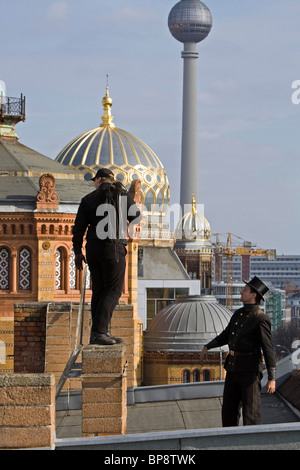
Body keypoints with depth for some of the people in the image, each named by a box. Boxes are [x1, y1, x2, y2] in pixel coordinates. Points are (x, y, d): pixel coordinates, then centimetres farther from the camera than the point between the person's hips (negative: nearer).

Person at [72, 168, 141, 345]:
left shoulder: (88, 199, 6)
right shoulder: (124, 196, 1)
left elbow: (79, 228, 5)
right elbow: (137, 219, 8)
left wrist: (78, 252, 13)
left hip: (93, 249, 4)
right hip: (114, 247, -4)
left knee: (99, 290, 12)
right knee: (113, 290, -3)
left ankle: (100, 333, 13)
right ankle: (99, 332, -15)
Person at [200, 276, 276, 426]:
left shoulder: (260, 319, -12)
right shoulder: (238, 313, 12)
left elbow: (268, 349, -14)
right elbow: (226, 335, 28)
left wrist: (272, 378, -18)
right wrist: (207, 346, 19)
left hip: (250, 370, -8)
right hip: (233, 367, 8)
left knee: (251, 411, -4)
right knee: (229, 409, 12)